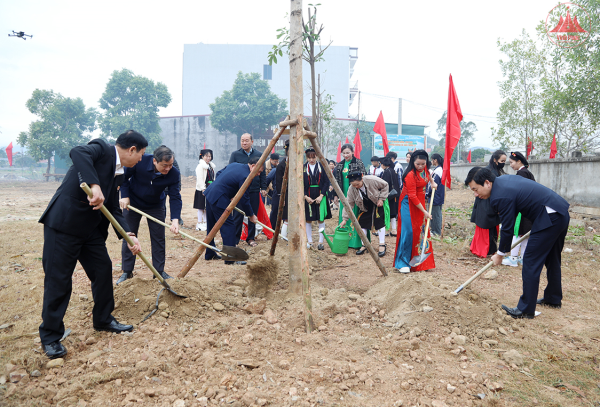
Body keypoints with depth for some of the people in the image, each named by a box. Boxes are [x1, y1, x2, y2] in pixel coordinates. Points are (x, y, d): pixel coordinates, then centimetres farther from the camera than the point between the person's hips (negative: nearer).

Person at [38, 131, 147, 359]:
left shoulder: (118, 174, 12)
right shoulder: (101, 149, -10)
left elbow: (113, 210, 10)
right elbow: (78, 153, -33)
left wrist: (129, 235, -3)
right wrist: (94, 186, -44)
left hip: (91, 228, 9)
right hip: (63, 223, -8)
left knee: (103, 270, 11)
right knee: (58, 280, 0)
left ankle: (103, 320, 30)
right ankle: (50, 337, 16)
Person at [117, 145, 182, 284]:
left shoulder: (173, 174, -25)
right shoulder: (140, 161, -30)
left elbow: (175, 197, -23)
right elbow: (124, 176, -12)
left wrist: (175, 219, -34)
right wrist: (124, 196, -21)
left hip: (156, 206, 1)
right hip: (133, 203, -1)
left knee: (158, 239, 2)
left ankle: (159, 271, 15)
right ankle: (127, 272, 16)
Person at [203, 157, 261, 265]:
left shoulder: (235, 164, 11)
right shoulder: (245, 177, -16)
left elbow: (218, 174, 21)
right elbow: (244, 200, -13)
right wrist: (251, 216, 0)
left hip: (210, 194, 10)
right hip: (219, 199, -10)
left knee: (212, 227, 18)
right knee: (229, 226, -5)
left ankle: (210, 254, 30)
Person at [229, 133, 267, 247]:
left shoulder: (259, 155, 7)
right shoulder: (235, 154, 2)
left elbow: (262, 173, 10)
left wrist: (263, 188, 4)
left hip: (254, 190, 2)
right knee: (237, 216, 2)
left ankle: (251, 238, 20)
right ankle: (234, 239, 13)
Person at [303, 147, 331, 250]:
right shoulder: (303, 168, 3)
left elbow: (326, 182, -1)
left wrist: (321, 196, -10)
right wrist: (305, 196, -9)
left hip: (320, 196, 0)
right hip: (307, 196, 1)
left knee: (321, 219, 1)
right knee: (308, 219, 4)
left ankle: (321, 242, 8)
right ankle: (309, 242, 14)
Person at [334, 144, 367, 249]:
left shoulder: (358, 163, -5)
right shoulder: (339, 165, 11)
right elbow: (337, 180, 16)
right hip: (343, 195, 5)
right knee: (344, 217, 9)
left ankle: (357, 241, 4)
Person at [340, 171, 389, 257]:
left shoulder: (372, 180, -32)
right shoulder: (351, 190, -22)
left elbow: (385, 186, -15)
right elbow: (349, 204, -15)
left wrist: (381, 199, -20)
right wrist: (345, 219, -18)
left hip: (378, 204, -3)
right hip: (365, 207, 3)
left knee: (380, 223, -7)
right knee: (362, 222, -3)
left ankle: (382, 245, 3)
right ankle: (364, 245, 11)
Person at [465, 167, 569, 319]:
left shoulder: (501, 197, -22)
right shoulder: (504, 179, 7)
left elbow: (507, 228, -14)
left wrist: (500, 254, 0)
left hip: (549, 219, -11)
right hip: (562, 212, 11)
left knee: (531, 262, -5)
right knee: (552, 259, 23)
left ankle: (525, 309, 2)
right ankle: (554, 298, 40)